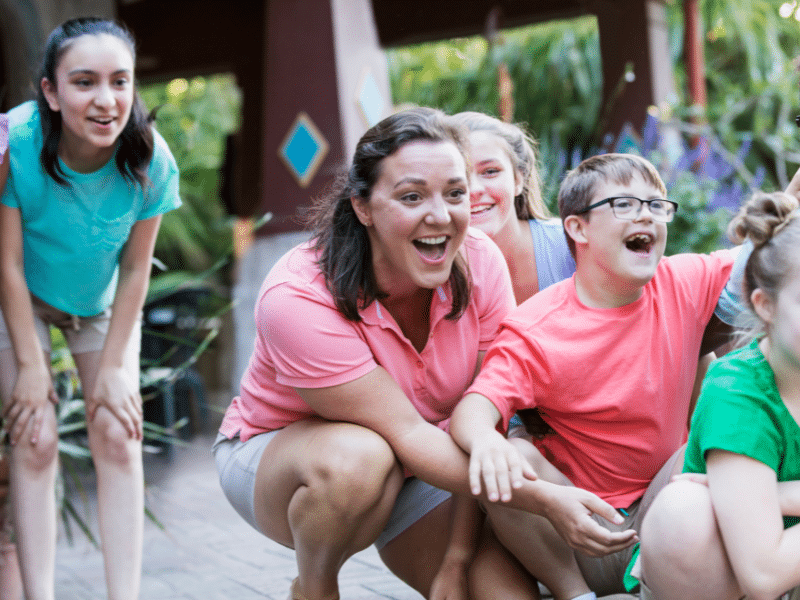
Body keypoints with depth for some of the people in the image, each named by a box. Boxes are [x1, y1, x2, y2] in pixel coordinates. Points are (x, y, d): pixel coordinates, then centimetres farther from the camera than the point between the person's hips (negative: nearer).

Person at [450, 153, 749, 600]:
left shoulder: (686, 284, -2)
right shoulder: (535, 330, -15)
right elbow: (473, 407, -28)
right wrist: (486, 441, -52)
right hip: (578, 532, -3)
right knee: (512, 458, -30)